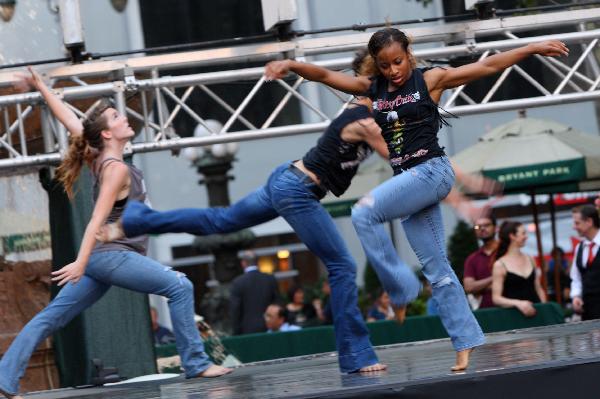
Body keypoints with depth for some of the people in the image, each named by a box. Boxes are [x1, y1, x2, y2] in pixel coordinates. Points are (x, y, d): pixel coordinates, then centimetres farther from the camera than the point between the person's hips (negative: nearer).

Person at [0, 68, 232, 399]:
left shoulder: (98, 157, 10)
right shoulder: (116, 169, -13)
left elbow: (68, 118, 16)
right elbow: (98, 218, -22)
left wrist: (41, 87, 24)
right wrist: (81, 263, -28)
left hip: (104, 256, 10)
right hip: (111, 255, -10)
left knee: (50, 317, 4)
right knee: (180, 287, -8)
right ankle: (195, 364, -10)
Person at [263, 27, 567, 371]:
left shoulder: (430, 80, -1)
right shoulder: (372, 88, 11)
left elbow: (488, 66, -2)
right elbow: (326, 76, 4)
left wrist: (534, 48, -4)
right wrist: (291, 65, -13)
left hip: (431, 171, -6)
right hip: (407, 180, 6)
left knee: (365, 212, -23)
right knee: (437, 268, 4)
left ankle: (402, 289, -14)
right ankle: (466, 342, 6)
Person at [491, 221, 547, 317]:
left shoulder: (530, 259, 13)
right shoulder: (500, 265, -2)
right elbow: (496, 298, -7)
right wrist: (518, 303, -21)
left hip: (536, 310, 4)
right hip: (516, 313, -4)